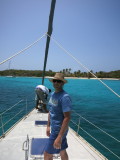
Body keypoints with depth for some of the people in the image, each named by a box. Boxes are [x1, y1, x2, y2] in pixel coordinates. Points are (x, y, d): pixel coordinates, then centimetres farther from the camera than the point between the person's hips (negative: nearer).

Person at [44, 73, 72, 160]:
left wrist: (59, 137, -26)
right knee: (62, 152, 22)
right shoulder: (53, 94, 4)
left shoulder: (65, 97, -23)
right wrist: (48, 126, 14)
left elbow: (67, 118, -26)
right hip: (54, 128, 8)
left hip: (59, 131, -8)